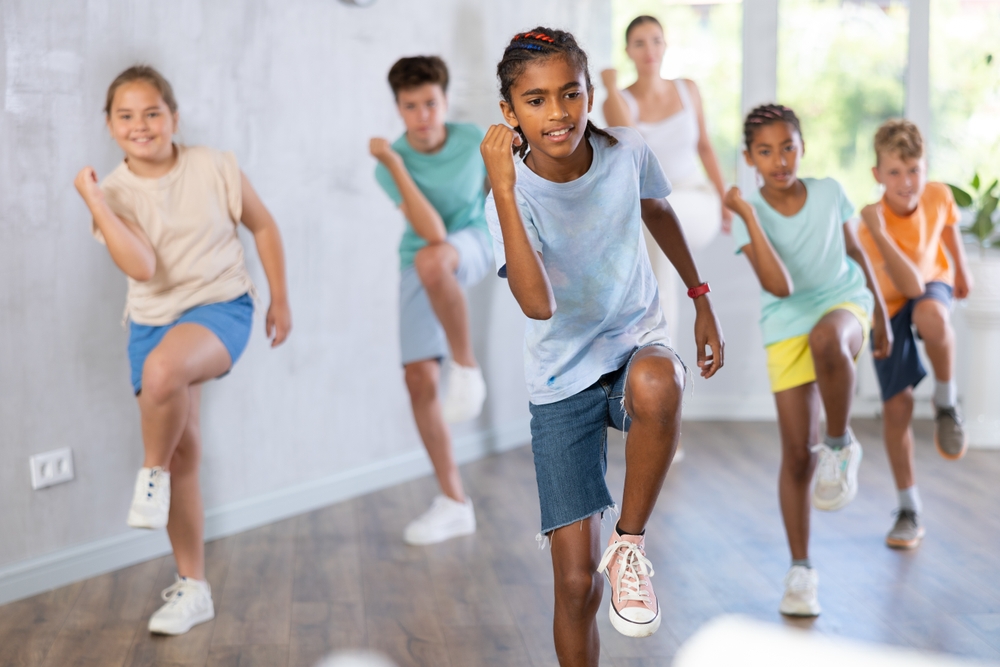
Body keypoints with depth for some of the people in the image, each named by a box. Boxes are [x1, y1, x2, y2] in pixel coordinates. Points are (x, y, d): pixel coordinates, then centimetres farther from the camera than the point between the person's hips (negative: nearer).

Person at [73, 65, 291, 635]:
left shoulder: (214, 167, -9)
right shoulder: (116, 192, -5)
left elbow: (263, 226, 4)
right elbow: (142, 267, -21)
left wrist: (281, 300, 5)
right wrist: (94, 200, -23)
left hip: (221, 307, -3)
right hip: (153, 320, 3)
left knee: (162, 369, -38)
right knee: (183, 449, 7)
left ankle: (153, 473, -7)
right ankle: (193, 587, 20)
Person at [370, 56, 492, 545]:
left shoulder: (473, 140, -15)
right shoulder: (391, 164, -18)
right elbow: (432, 230, -31)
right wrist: (396, 166, -35)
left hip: (471, 247, -2)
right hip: (420, 268, 2)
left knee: (431, 260, -40)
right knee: (419, 378, -5)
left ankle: (466, 365, -20)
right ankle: (455, 503, 5)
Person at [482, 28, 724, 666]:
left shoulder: (627, 151, -9)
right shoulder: (511, 194, -17)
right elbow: (538, 303, -34)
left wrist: (701, 298, 17)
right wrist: (504, 188, -38)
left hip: (637, 345, 1)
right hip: (563, 381, -1)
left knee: (656, 384, -40)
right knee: (576, 581, -4)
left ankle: (630, 545, -17)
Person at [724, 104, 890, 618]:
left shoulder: (829, 192, -3)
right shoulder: (749, 216, -9)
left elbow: (856, 253, 12)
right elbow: (780, 286, -22)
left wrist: (880, 316, 16)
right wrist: (749, 216, -24)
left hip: (844, 304, 0)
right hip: (787, 329, 0)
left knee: (825, 338, -40)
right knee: (798, 454, -2)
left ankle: (841, 445, -15)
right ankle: (800, 570, 13)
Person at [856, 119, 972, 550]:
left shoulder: (939, 195, -19)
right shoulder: (871, 229, -32)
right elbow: (910, 286, -41)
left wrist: (961, 270, 20)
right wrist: (879, 233, -50)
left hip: (934, 282, 1)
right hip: (889, 306, -1)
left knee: (930, 316, -38)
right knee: (897, 405, -5)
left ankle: (946, 404, -11)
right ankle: (909, 510, 11)